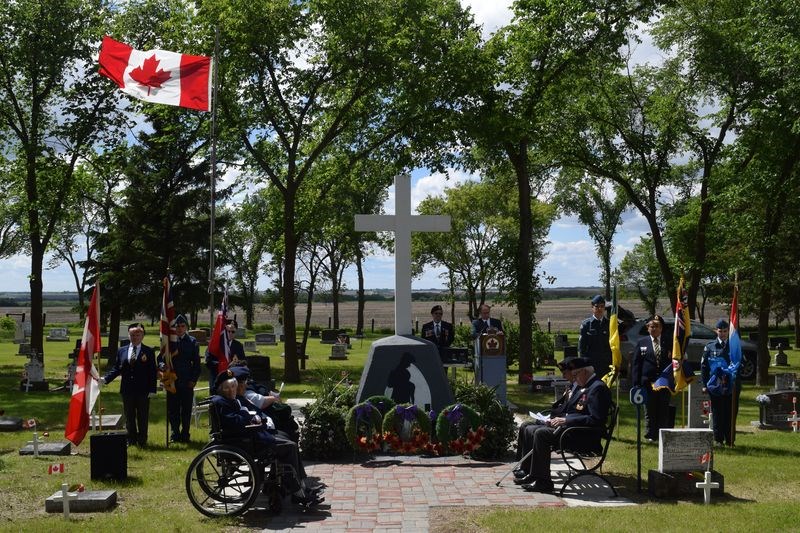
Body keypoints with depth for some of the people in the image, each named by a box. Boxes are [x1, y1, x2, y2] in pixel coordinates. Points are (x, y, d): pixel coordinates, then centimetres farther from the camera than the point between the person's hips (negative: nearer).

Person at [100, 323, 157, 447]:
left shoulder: (149, 352, -1)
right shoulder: (121, 351, 9)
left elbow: (152, 372, -4)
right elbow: (116, 369, 8)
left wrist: (152, 390, -10)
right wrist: (105, 379, -8)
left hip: (143, 391, -3)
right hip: (127, 390, 3)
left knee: (142, 417, 3)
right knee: (129, 417, 11)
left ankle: (142, 440, 13)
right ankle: (131, 439, 21)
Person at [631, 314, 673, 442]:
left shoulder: (669, 342, 6)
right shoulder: (642, 343, 6)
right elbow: (636, 364, 4)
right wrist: (636, 384, -3)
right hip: (648, 382, 0)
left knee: (664, 411, 4)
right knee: (649, 411, 5)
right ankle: (651, 435, 12)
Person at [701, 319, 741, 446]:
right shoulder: (709, 347, 5)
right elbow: (704, 367, 6)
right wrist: (705, 384, 0)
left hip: (731, 387, 1)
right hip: (715, 387, -1)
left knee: (731, 414, 3)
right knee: (717, 414, 3)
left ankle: (730, 440, 12)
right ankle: (718, 439, 11)